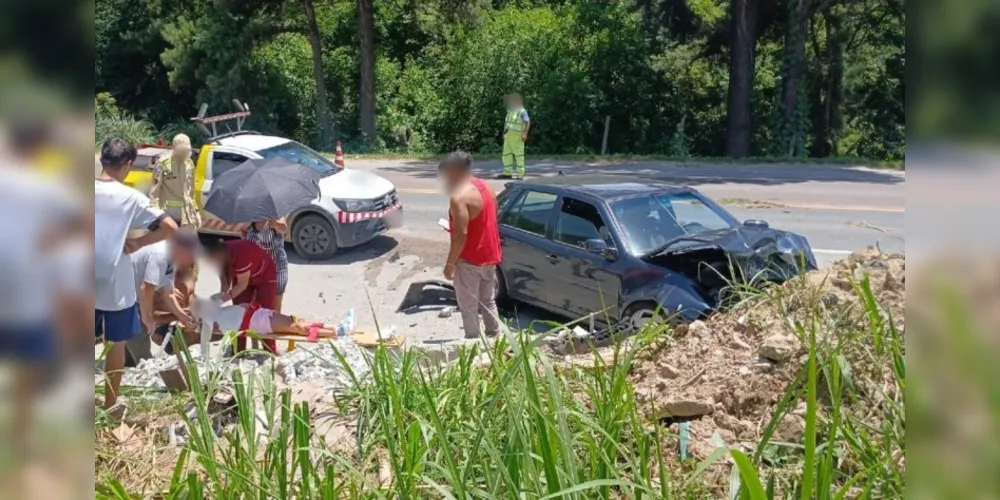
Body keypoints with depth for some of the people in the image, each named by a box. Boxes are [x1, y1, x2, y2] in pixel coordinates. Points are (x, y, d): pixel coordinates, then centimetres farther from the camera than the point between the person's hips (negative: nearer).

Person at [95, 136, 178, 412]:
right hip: (116, 286, -3)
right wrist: (137, 243, -8)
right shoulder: (131, 197, -13)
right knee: (116, 344, 11)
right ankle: (110, 405, 20)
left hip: (89, 284, 3)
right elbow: (170, 227, -16)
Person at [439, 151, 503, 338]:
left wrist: (449, 263, -18)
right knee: (488, 301, 21)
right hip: (489, 256, 9)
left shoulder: (459, 197, -22)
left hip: (469, 260, -9)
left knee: (468, 307, 4)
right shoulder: (484, 186, 6)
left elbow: (461, 235, -25)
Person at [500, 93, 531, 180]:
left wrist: (525, 134, -27)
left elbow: (528, 122, -17)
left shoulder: (522, 111, -8)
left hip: (517, 137, -8)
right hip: (508, 136, 8)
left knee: (518, 155, -5)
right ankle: (508, 173, 9)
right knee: (506, 154, 5)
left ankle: (520, 174, -2)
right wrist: (504, 134, 19)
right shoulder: (510, 112, 17)